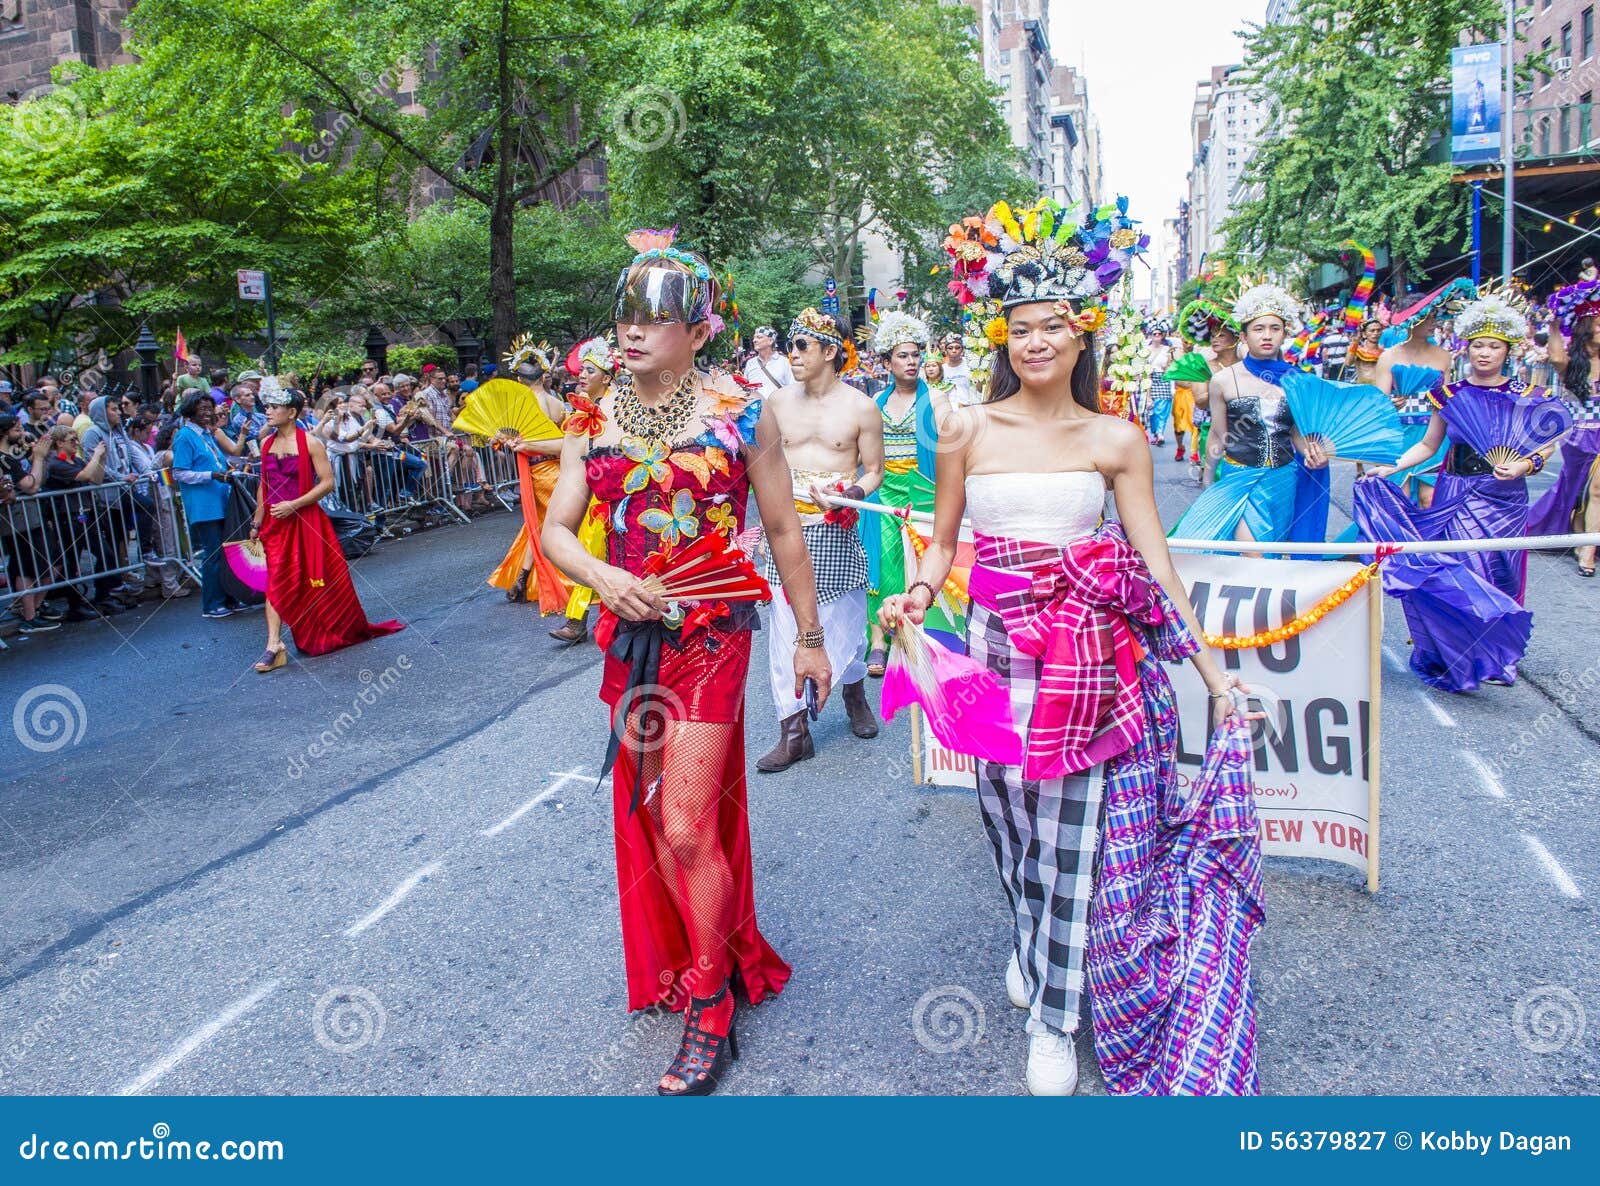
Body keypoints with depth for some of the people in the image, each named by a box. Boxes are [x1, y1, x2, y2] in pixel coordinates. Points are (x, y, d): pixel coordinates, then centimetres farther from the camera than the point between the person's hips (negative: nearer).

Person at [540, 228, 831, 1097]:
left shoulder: (740, 416, -5)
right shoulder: (594, 423, 5)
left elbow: (783, 533, 0)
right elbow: (555, 530, 3)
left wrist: (809, 637, 4)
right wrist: (601, 576, -18)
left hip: (710, 636, -5)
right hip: (628, 635, 5)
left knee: (688, 828, -7)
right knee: (653, 818, 15)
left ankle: (711, 1017, 12)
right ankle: (698, 963, 39)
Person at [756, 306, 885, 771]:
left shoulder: (861, 408, -3)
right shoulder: (779, 402, 6)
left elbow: (874, 472, 2)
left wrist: (847, 495, -17)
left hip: (836, 529, -2)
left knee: (845, 618, 8)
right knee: (784, 623, -1)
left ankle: (854, 691, 39)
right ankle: (794, 730, 6)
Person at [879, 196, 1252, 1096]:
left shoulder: (1117, 440, 0)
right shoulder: (969, 431, 3)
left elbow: (1155, 562, 1)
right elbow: (943, 544, 10)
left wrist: (1213, 670, -1)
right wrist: (916, 596, -11)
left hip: (1087, 651, -1)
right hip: (997, 642, 1)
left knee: (1071, 829, 2)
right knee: (1007, 811, 12)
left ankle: (1054, 1019, 18)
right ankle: (1028, 942, 42)